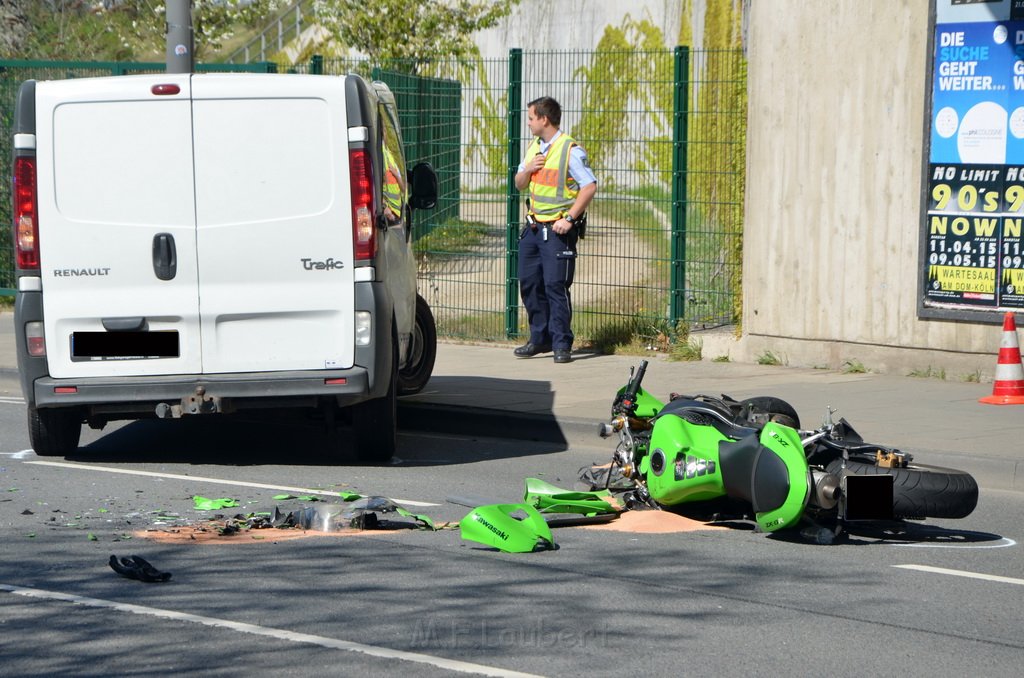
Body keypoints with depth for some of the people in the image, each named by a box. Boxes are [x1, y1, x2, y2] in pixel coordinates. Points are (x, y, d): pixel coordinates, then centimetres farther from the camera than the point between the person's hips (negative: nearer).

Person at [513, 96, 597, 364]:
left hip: (557, 229, -8)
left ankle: (561, 344, -4)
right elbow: (519, 184, 23)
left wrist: (569, 218, -19)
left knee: (556, 285, -9)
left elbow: (589, 186, -15)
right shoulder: (534, 148, 15)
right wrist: (527, 169, 0)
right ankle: (540, 339, 18)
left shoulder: (570, 150, -11)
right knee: (529, 283, 8)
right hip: (533, 227, 8)